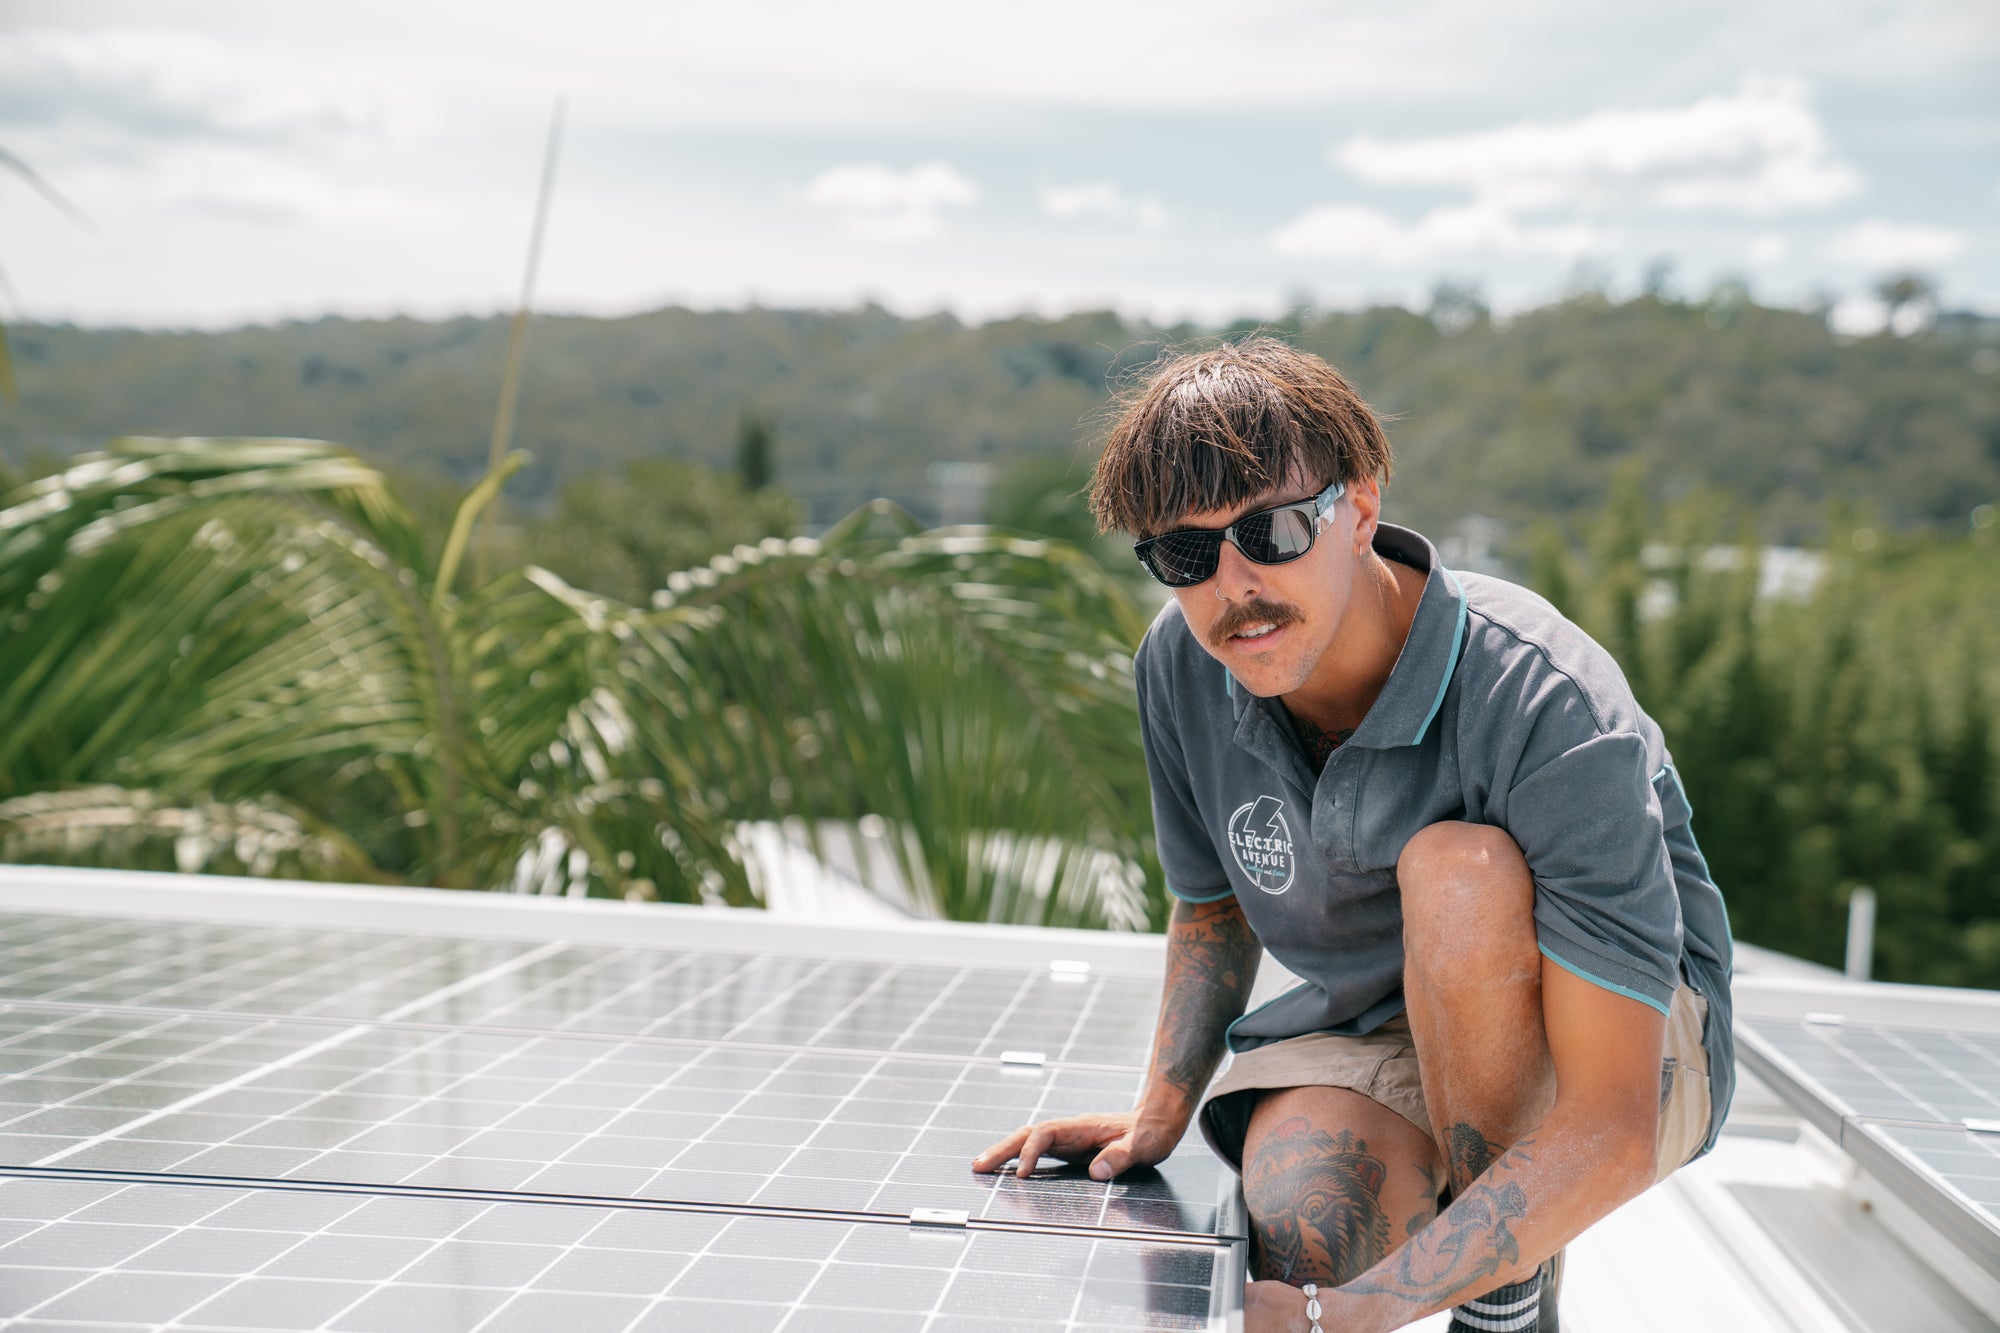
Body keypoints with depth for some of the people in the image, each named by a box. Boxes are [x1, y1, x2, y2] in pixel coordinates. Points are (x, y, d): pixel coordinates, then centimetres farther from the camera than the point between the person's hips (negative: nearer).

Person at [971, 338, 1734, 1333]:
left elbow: (1614, 1129, -34)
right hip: (1369, 1024, 3)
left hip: (1629, 1041, -2)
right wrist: (1158, 1115, -4)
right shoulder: (1179, 668, -12)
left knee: (1458, 869, -35)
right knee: (1298, 1236, -31)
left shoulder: (1554, 714, -32)